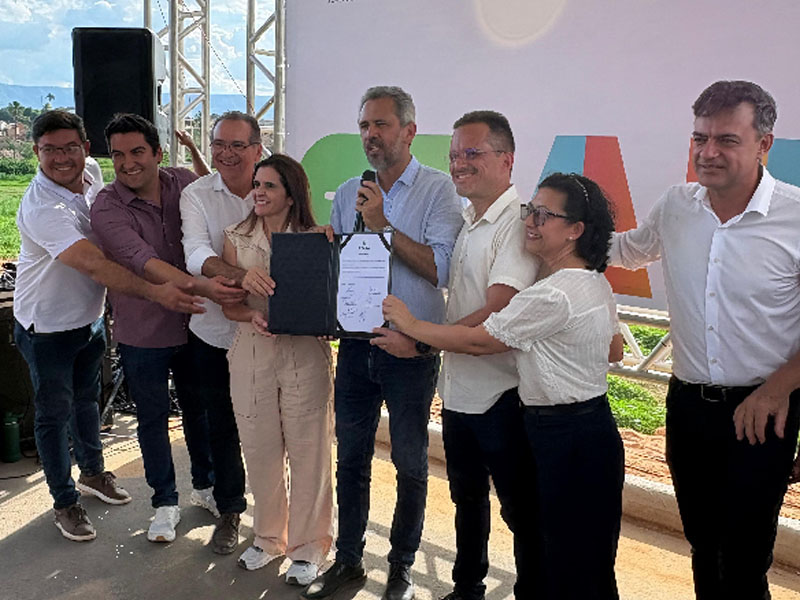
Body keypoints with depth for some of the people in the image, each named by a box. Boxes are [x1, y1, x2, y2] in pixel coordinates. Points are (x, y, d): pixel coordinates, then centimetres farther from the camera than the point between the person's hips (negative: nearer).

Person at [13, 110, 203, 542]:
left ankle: (92, 472, 45)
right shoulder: (41, 207, -29)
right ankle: (64, 502, 26)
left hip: (90, 318, 7)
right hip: (47, 327, -7)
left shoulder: (91, 179, -4)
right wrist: (155, 292, -47)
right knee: (54, 413, 8)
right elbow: (94, 264, -40)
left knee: (87, 398, 23)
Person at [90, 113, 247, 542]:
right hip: (142, 334, -3)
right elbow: (143, 261, -30)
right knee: (153, 419, 12)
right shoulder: (106, 208, -17)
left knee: (199, 409, 18)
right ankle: (165, 503, 31)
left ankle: (205, 486, 40)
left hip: (194, 325, 3)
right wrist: (199, 286, -46)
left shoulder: (185, 184, -6)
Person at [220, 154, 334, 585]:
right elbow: (228, 305, 5)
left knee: (307, 450, 4)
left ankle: (308, 546, 22)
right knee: (260, 449, 11)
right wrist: (253, 315, -15)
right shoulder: (237, 238, 7)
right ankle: (269, 537, 32)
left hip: (305, 353, -2)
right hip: (252, 352, 3)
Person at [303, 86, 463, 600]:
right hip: (356, 344, 5)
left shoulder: (438, 189, -6)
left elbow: (439, 269, -17)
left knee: (411, 465, 11)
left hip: (410, 350, -4)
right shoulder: (347, 194, 9)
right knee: (351, 458, 15)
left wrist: (383, 224, -18)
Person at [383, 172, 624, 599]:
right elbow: (614, 348, 23)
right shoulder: (596, 283, 9)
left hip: (569, 441, -10)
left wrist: (411, 326, -6)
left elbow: (478, 340, -18)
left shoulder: (553, 296, -24)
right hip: (593, 425, 10)